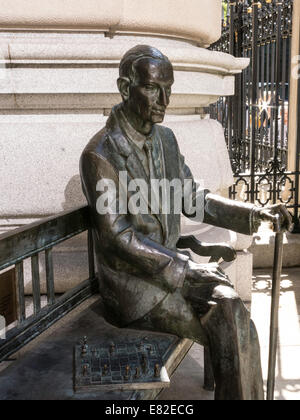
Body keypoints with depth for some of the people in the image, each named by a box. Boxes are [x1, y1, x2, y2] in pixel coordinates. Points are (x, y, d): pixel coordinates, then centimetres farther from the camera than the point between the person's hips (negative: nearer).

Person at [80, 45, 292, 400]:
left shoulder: (165, 139, 8)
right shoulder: (99, 155, -15)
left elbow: (194, 201, 12)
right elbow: (117, 238, -19)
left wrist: (256, 214, 1)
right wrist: (185, 270, -19)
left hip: (173, 265, 6)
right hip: (132, 281, -6)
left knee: (232, 309, -19)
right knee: (230, 335, -18)